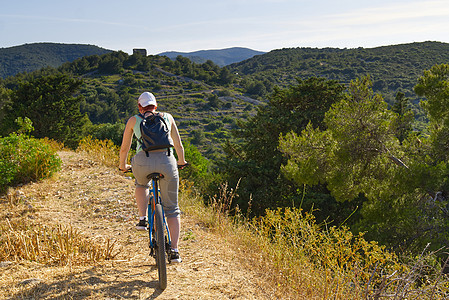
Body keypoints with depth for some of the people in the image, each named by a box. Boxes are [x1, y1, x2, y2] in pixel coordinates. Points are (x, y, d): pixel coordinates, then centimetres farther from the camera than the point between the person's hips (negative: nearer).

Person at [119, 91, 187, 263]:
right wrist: (181, 161, 44)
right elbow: (178, 145, 26)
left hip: (143, 162, 0)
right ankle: (174, 251, 7)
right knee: (171, 208, 14)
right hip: (167, 161, 0)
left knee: (141, 184, 38)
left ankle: (142, 219, 19)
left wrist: (123, 165, 41)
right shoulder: (167, 117, 21)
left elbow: (124, 148, 23)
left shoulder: (134, 120, 19)